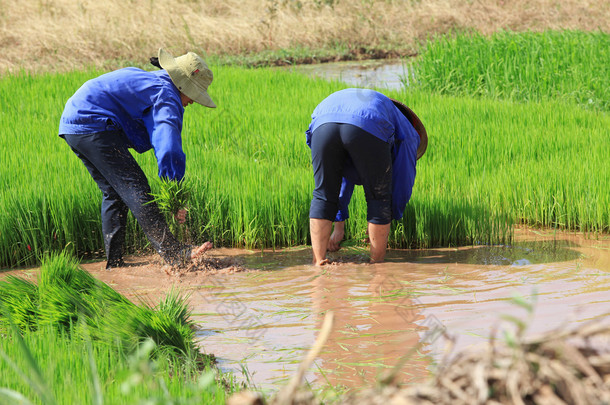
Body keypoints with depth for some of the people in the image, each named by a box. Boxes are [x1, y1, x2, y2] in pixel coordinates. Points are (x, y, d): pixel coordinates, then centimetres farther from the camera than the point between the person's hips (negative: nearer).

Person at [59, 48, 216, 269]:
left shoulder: (147, 79, 22)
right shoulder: (165, 96, -10)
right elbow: (169, 148, -20)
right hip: (93, 126, -10)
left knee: (114, 192, 15)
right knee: (134, 187, -13)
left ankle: (113, 260, 13)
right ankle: (172, 252, -19)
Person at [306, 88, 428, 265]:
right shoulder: (407, 134, 34)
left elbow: (344, 179, 51)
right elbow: (403, 183, 31)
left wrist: (338, 225, 54)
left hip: (323, 124, 4)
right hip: (369, 130, -4)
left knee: (323, 196, 17)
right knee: (378, 197, 15)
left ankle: (318, 261, 9)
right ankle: (376, 264, 19)